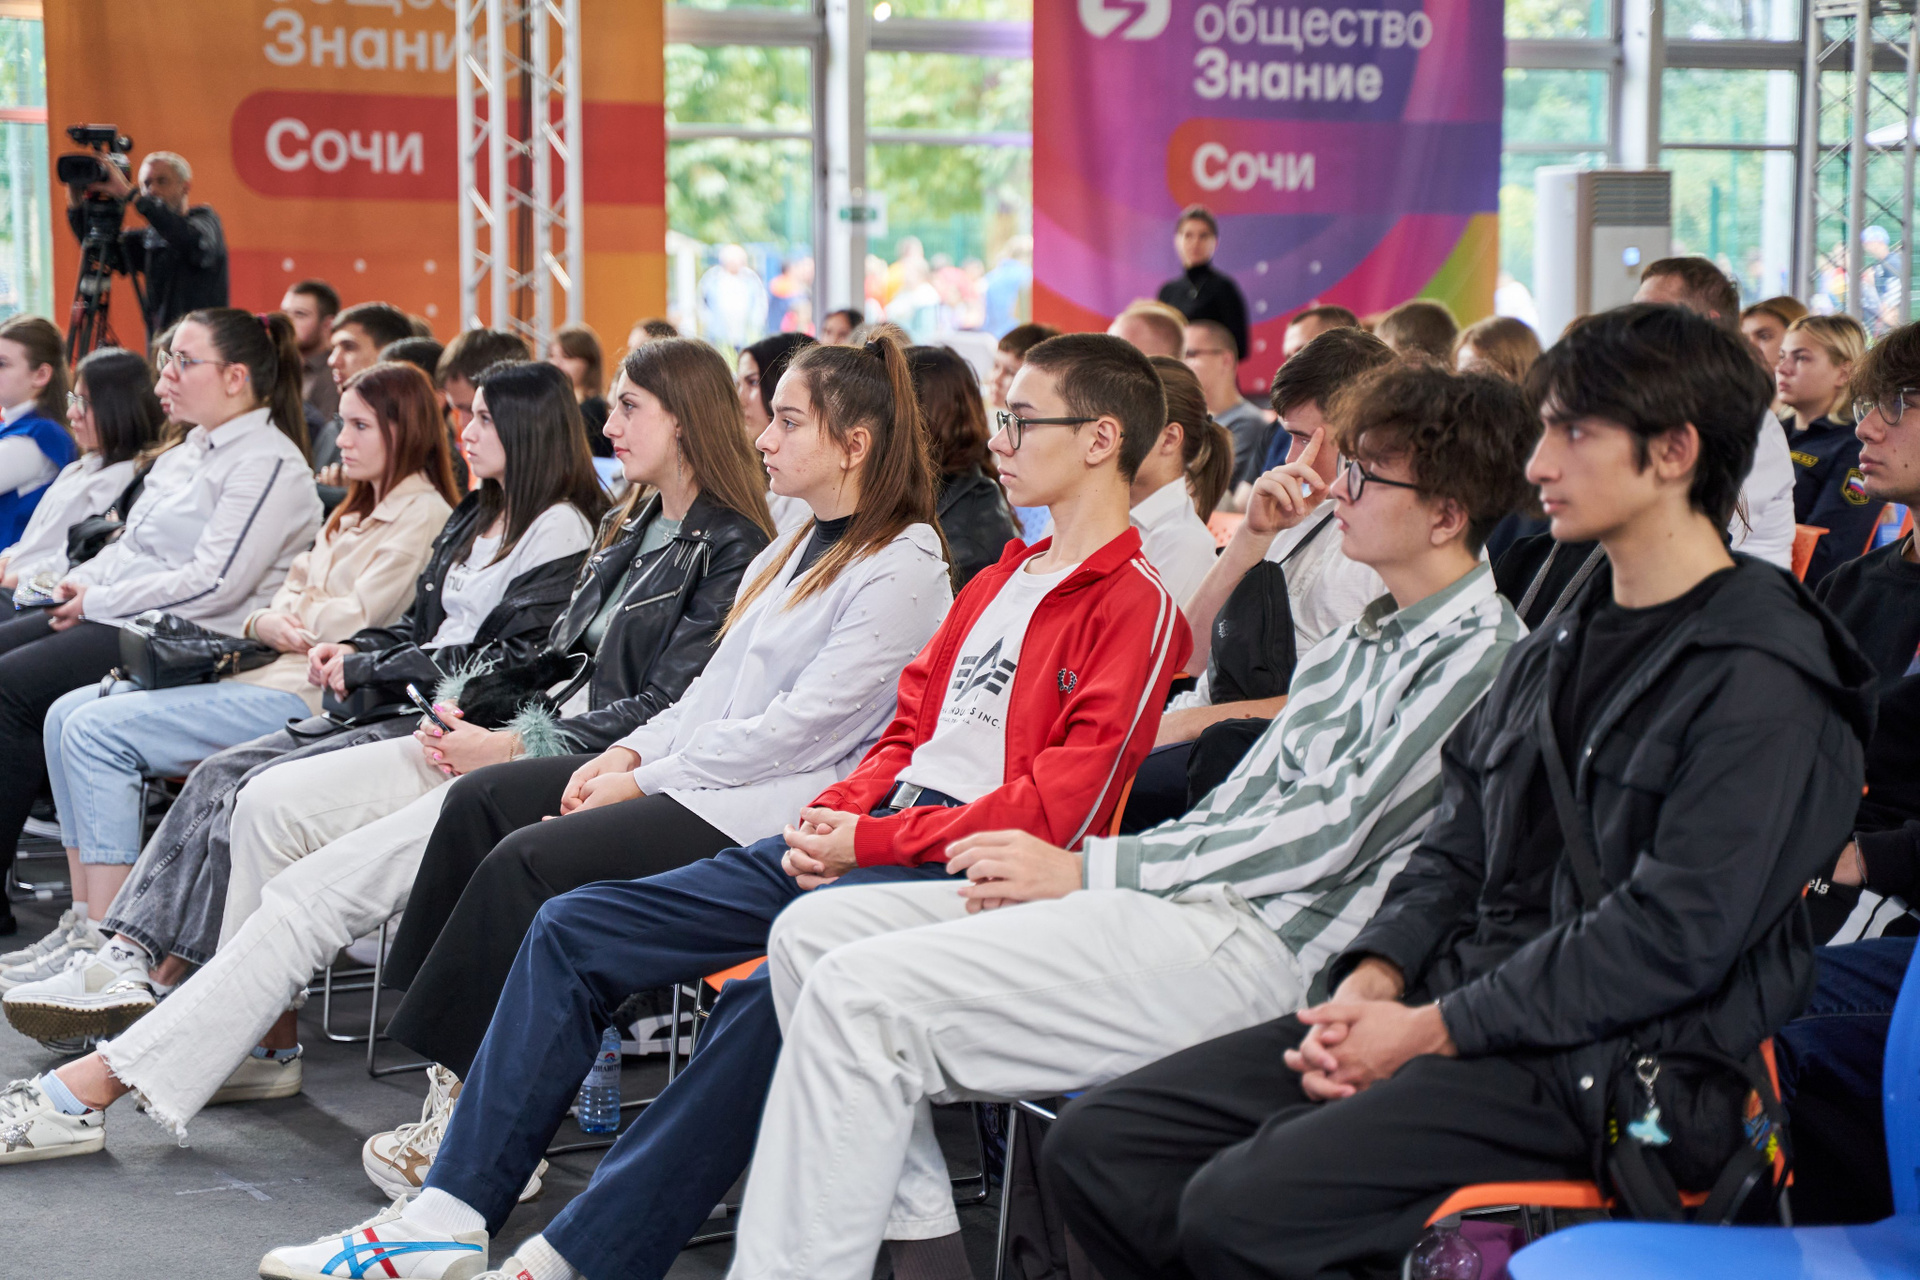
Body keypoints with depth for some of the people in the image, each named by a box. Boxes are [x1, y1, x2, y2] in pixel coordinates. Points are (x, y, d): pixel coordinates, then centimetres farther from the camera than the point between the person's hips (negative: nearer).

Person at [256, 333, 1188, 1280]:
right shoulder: (999, 583, 24)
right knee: (573, 928, -3)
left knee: (770, 993, -37)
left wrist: (874, 841, -14)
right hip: (864, 837, 9)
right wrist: (837, 812, 3)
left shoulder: (1134, 606, -4)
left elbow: (1058, 808, -13)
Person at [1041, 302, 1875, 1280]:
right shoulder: (1558, 649, 18)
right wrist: (1374, 978, -1)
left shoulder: (1764, 678, -10)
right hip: (1463, 1011, 9)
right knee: (1094, 1146, -3)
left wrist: (1431, 1030, -16)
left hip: (1605, 1062, -9)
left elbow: (1673, 934, -17)